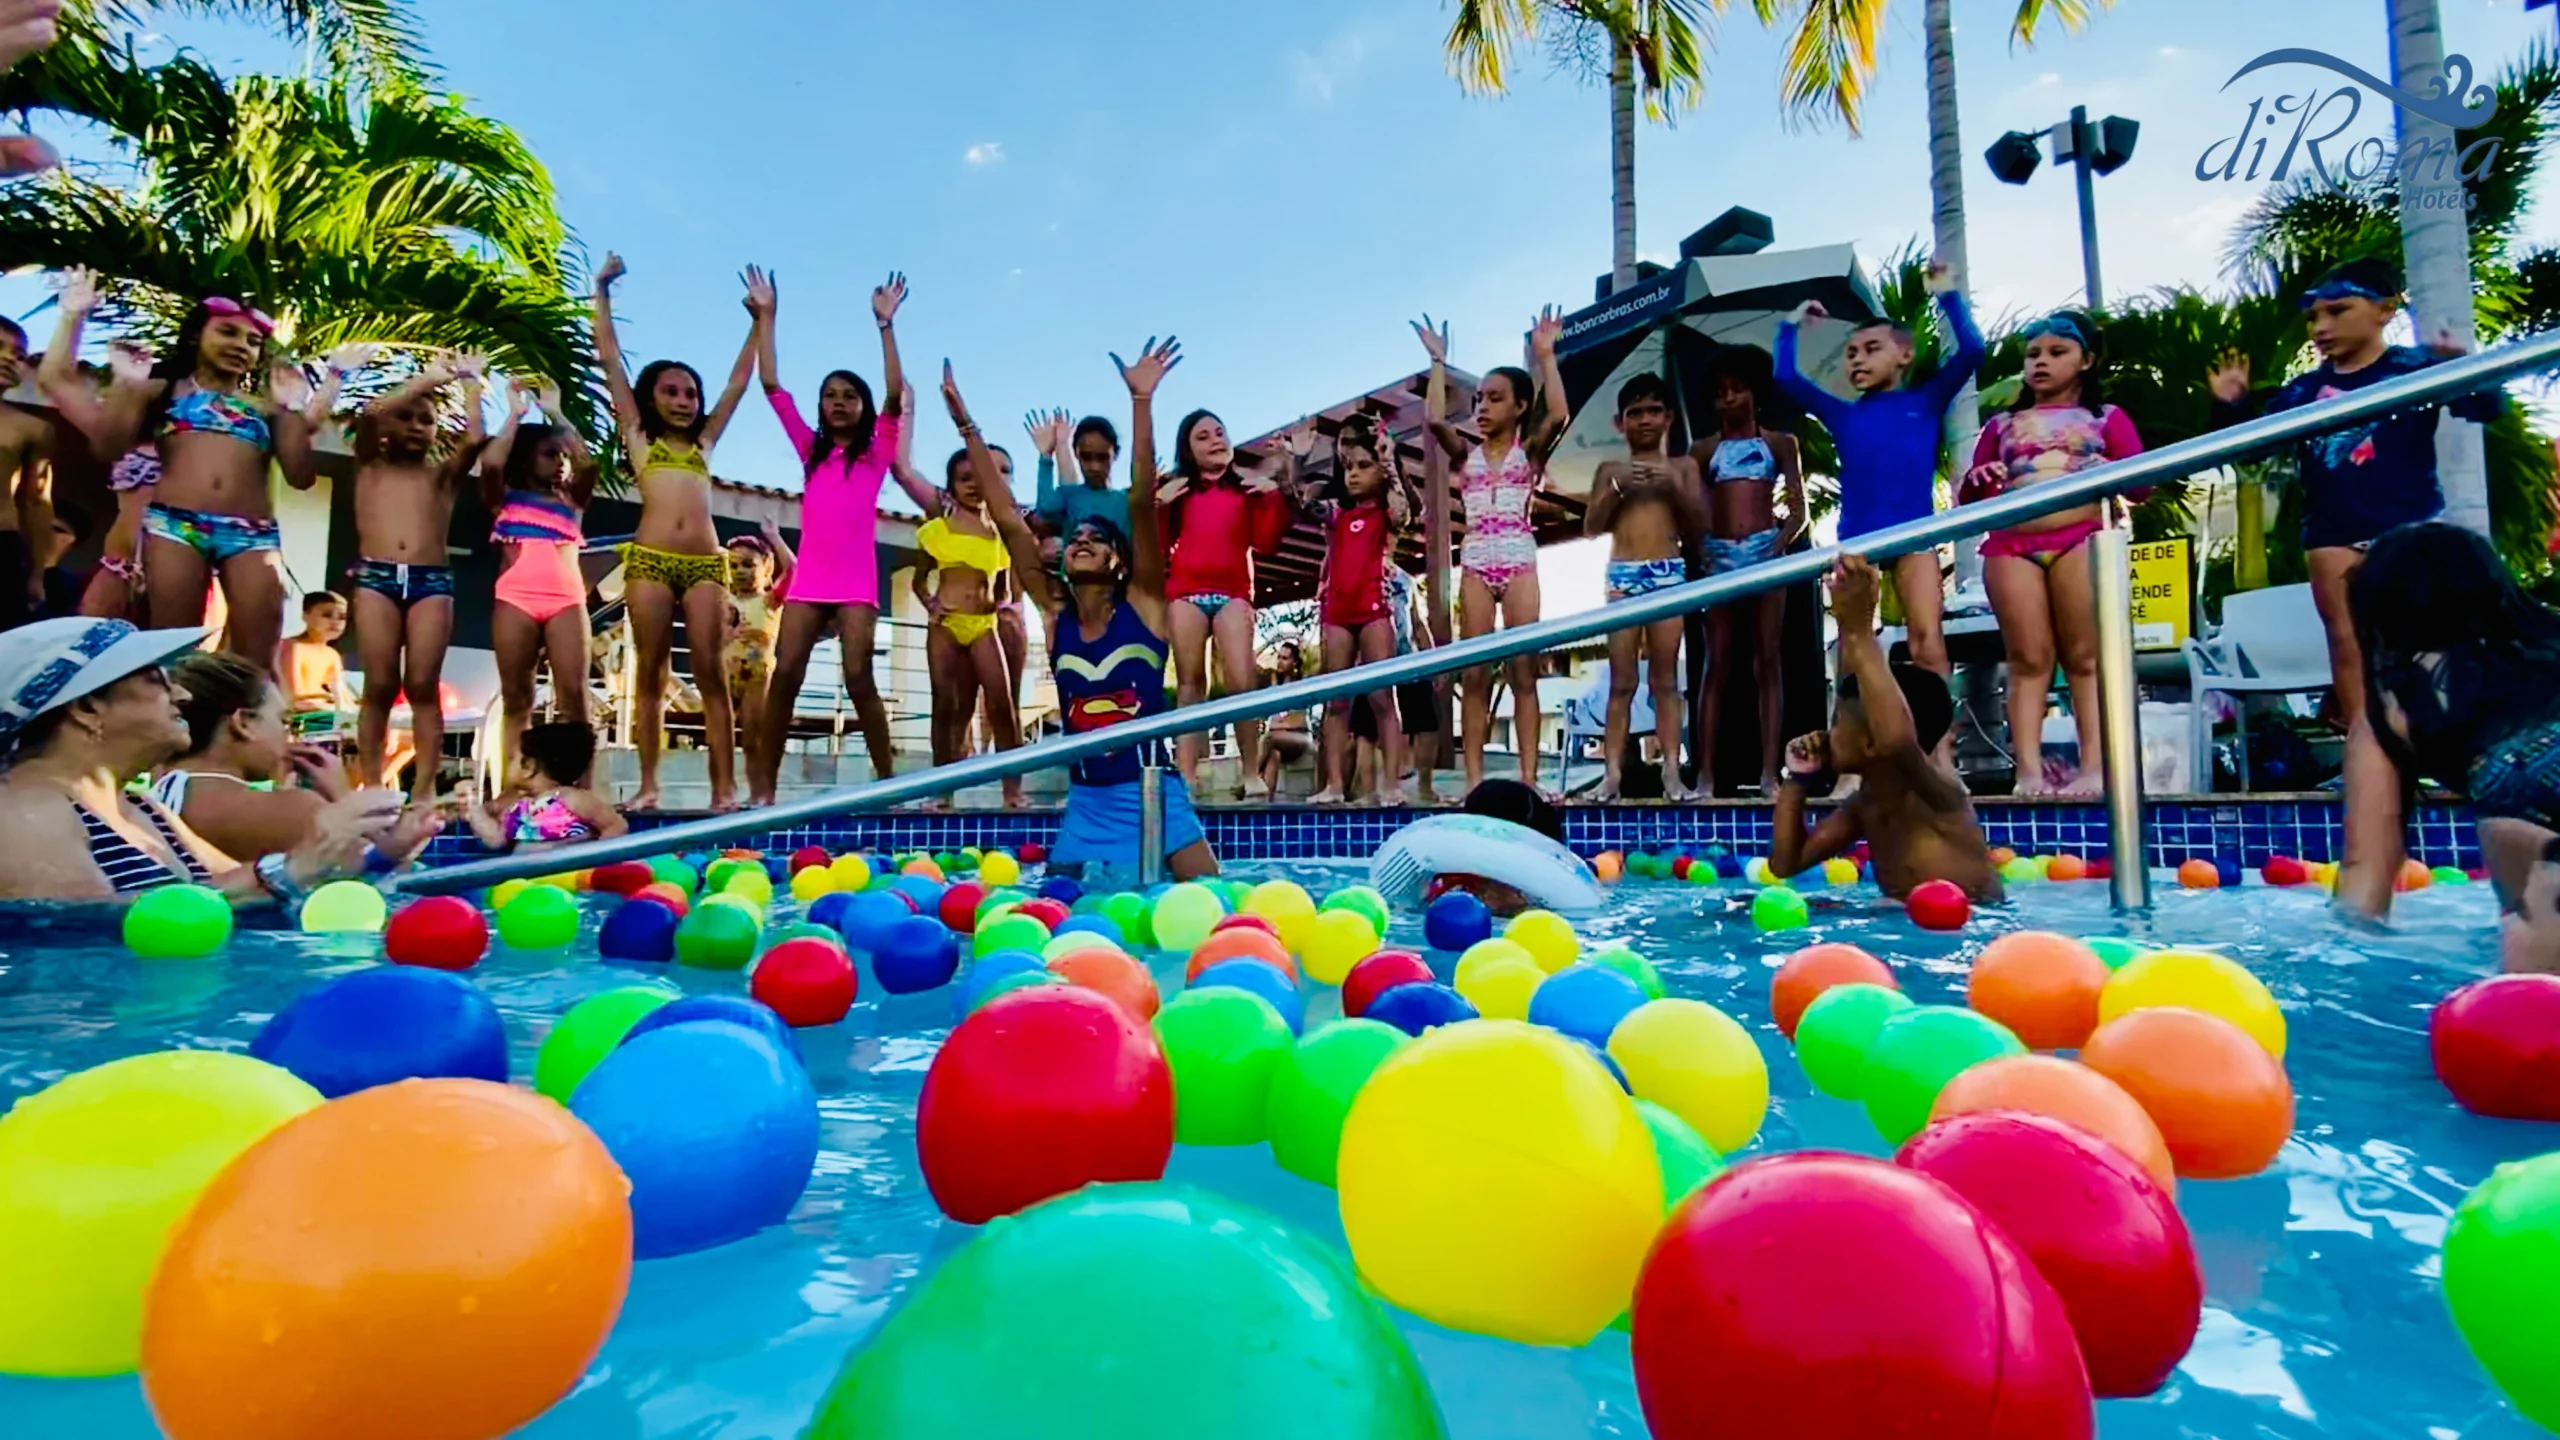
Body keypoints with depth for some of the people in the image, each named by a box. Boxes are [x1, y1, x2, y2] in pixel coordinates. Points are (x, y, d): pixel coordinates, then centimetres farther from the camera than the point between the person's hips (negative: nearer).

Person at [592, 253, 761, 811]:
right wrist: (601, 293, 21)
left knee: (710, 672, -4)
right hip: (650, 560, -1)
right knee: (651, 673, 1)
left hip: (706, 563, 1)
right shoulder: (638, 435, 16)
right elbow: (609, 357, 18)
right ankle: (648, 786, 3)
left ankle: (724, 788, -9)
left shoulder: (704, 440, 21)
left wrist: (761, 319, 29)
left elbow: (740, 379, 26)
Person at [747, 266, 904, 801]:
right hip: (808, 579, 3)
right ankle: (763, 784, -2)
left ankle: (886, 778, -4)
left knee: (858, 676, -12)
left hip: (857, 581, -3)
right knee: (784, 674, -5)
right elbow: (772, 386, 16)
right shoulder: (810, 450, 18)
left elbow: (895, 396, -4)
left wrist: (885, 324, -7)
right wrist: (768, 317, 13)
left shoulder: (877, 451, 9)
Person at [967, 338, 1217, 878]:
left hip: (1153, 794, -3)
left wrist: (1141, 400, -16)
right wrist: (968, 427, 5)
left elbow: (1142, 501, -10)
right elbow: (1008, 521, 5)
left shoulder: (1143, 605, -2)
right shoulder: (1055, 614, 7)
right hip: (1085, 806, 4)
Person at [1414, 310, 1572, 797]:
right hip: (1476, 563, 2)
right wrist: (1438, 362, 0)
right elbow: (1433, 419, -5)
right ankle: (1474, 779, -1)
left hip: (1518, 560, -2)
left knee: (1524, 671, -3)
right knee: (1475, 674, -1)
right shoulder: (1466, 454, 12)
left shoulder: (1529, 449, 7)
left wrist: (1545, 355, -8)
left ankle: (1528, 776, -4)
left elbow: (1558, 415, -13)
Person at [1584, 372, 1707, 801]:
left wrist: (1674, 485, -8)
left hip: (1669, 573, 0)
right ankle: (1613, 772, -2)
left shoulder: (1682, 466, 11)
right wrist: (1617, 487, -8)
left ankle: (1672, 772, -1)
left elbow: (1701, 525, 4)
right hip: (1622, 574, 0)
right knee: (1621, 680, -1)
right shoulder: (1610, 470, 12)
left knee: (1665, 677, 0)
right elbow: (1591, 527, 4)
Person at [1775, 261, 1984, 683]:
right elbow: (1786, 378, 13)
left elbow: (1971, 352, 1)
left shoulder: (1925, 401, 10)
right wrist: (1791, 326, 17)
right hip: (1855, 540, 2)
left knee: (1928, 644, -11)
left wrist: (1948, 296, 6)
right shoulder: (1843, 416, 14)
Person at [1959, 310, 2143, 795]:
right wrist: (1977, 481, -2)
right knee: (2027, 660, -5)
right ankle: (2029, 773, -11)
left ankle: (2094, 769, -9)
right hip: (2011, 546, 1)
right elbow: (1967, 500, 19)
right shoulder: (2002, 424, 24)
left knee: (2086, 657, -6)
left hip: (2082, 539, -1)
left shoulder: (2106, 418, 20)